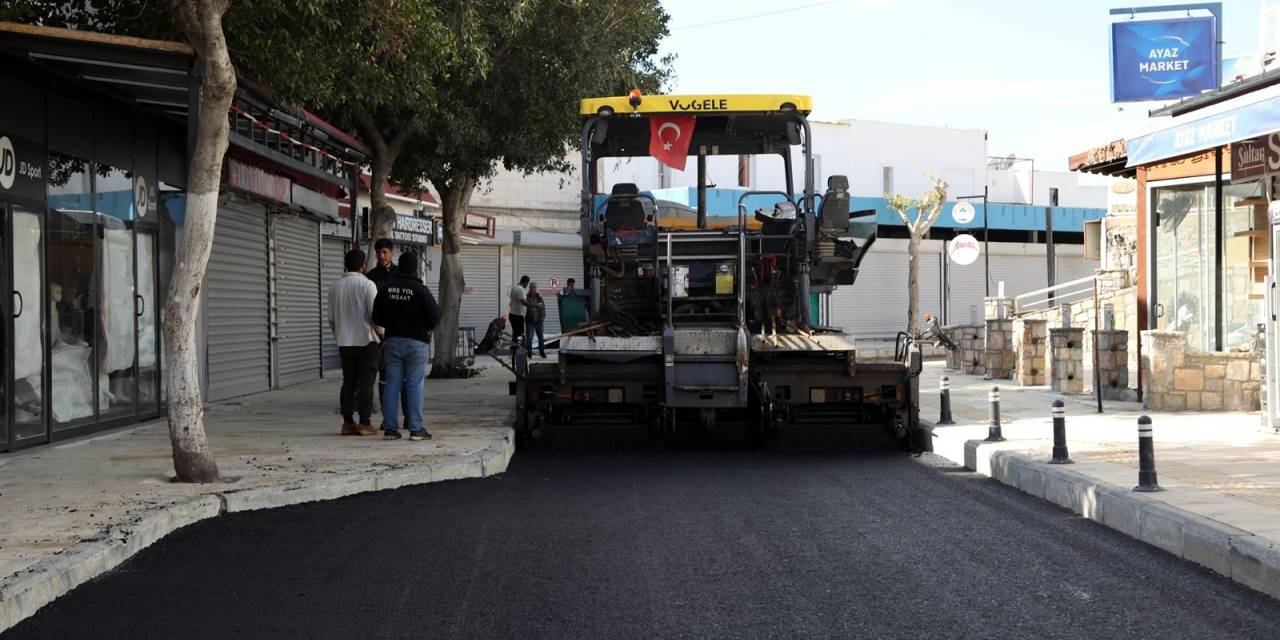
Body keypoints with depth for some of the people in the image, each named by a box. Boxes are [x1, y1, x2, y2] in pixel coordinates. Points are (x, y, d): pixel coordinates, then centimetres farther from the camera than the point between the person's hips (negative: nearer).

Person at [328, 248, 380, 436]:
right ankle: (364, 424, -3)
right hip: (367, 341, -5)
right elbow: (375, 315, -14)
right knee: (366, 383, -2)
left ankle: (347, 423, 9)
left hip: (344, 343, 5)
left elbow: (331, 319, 13)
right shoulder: (367, 285, -10)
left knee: (348, 383, 10)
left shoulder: (335, 287, 8)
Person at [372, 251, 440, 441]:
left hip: (393, 340, 4)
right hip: (416, 341, -4)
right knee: (414, 385, -1)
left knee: (392, 384, 6)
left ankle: (390, 428, 6)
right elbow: (435, 318, -10)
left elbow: (377, 318, 7)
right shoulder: (421, 290, -12)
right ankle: (416, 428, -1)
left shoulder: (385, 289, 2)